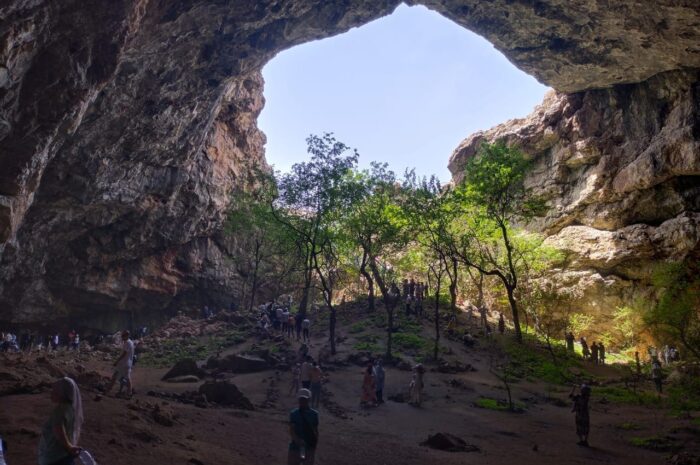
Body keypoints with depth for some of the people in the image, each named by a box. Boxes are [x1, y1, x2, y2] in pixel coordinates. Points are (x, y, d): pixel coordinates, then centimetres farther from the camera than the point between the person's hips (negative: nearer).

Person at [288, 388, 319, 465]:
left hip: (309, 447, 0)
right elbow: (291, 430, -14)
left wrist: (315, 445, 3)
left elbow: (316, 431, 4)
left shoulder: (314, 414, -2)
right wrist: (297, 439, -31)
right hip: (295, 446, 0)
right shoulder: (293, 414, -5)